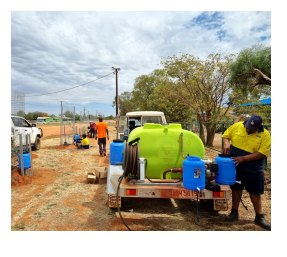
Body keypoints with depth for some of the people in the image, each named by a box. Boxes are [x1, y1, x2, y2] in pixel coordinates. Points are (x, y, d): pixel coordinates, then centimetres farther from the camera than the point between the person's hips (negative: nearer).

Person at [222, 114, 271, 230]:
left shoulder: (265, 135, -14)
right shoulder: (237, 126, -7)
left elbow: (262, 153, -18)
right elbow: (225, 136, 4)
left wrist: (243, 158, -24)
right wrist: (226, 144, -18)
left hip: (254, 169, -2)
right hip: (236, 166, 2)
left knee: (255, 192, 9)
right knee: (236, 189, 14)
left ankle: (259, 217, 25)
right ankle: (234, 212, 29)